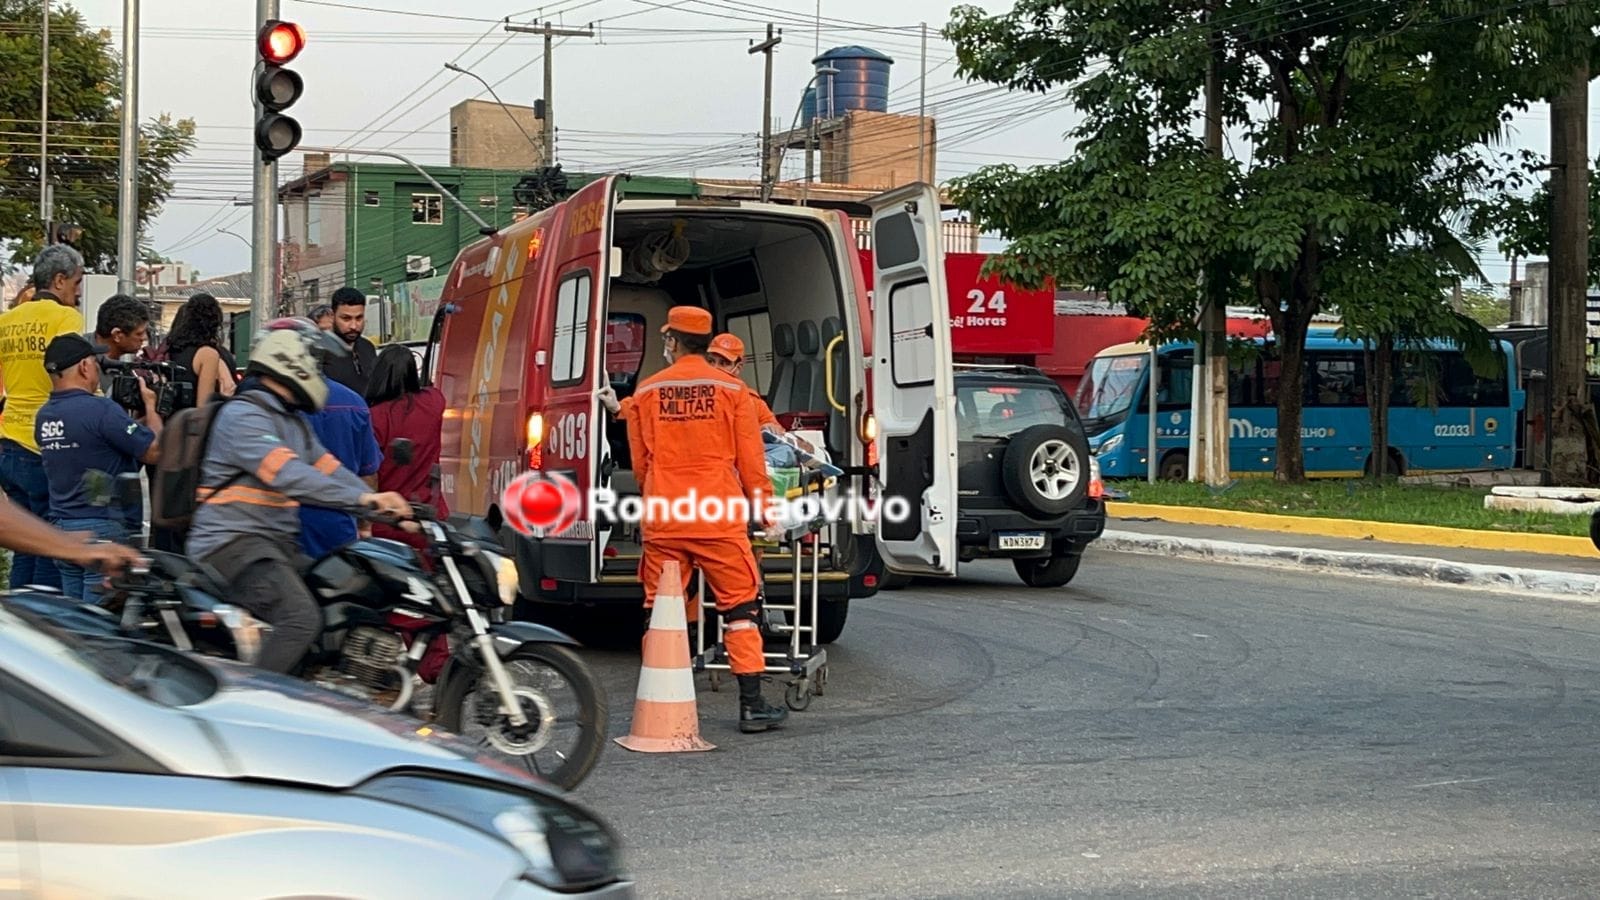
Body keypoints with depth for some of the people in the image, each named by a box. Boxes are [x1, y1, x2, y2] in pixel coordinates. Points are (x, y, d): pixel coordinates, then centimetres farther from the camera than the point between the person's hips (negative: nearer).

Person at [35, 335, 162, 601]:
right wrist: (150, 405, 2)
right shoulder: (100, 409, -17)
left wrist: (133, 411, 16)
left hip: (60, 529, 8)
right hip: (104, 530, -8)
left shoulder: (44, 416, 9)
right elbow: (155, 451, -13)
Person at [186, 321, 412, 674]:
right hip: (234, 542, -10)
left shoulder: (294, 424, 20)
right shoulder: (243, 416, -12)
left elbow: (331, 471, 13)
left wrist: (384, 506, -4)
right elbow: (288, 475, -26)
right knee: (301, 619, -28)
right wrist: (361, 498, -34)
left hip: (279, 543, 10)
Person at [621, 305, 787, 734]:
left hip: (662, 519, 2)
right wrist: (762, 506, 16)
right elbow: (750, 461, 2)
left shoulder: (646, 392, 5)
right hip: (719, 518, -2)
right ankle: (752, 705, 3)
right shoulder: (731, 389, 0)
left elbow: (639, 462, 14)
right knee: (741, 607, 4)